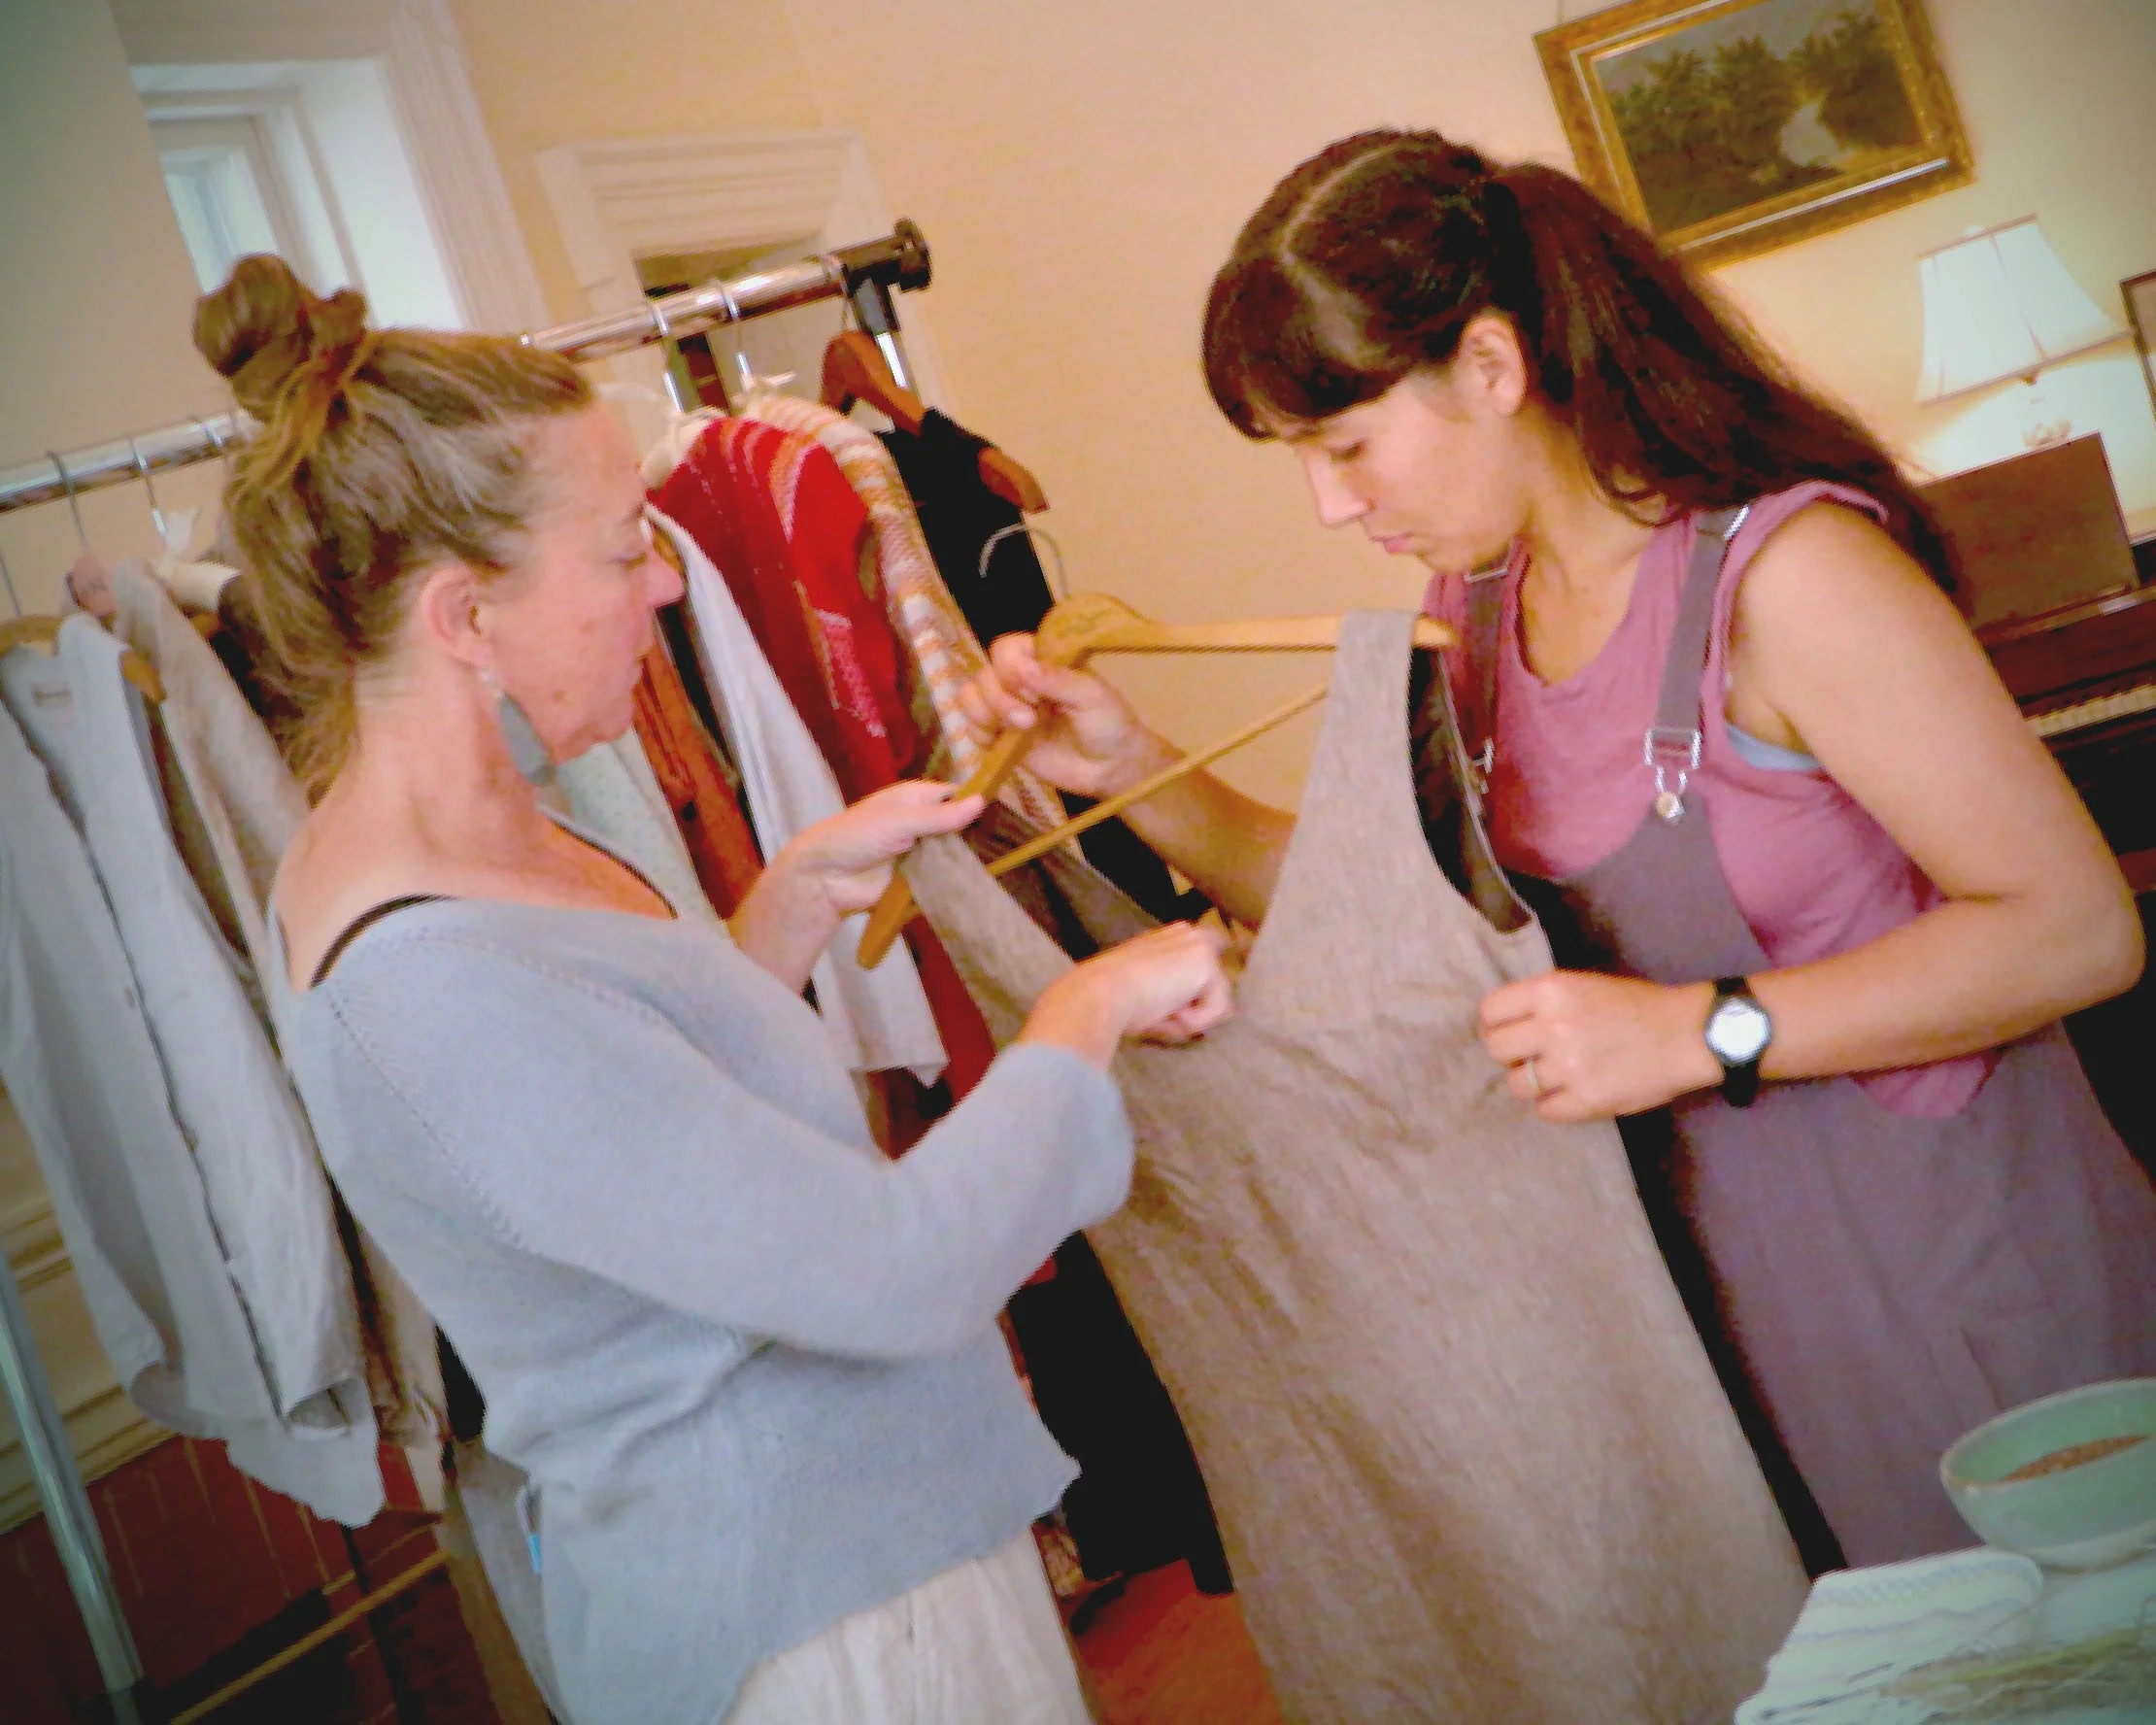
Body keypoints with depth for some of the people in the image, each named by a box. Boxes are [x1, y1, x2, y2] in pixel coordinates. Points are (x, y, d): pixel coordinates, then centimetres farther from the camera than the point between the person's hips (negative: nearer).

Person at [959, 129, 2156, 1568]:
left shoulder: (1783, 566, -21)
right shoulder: (1480, 612, 1)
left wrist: (1701, 1031, -26)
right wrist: (1136, 775, -3)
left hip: (1954, 1268, -6)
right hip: (1718, 1258, 6)